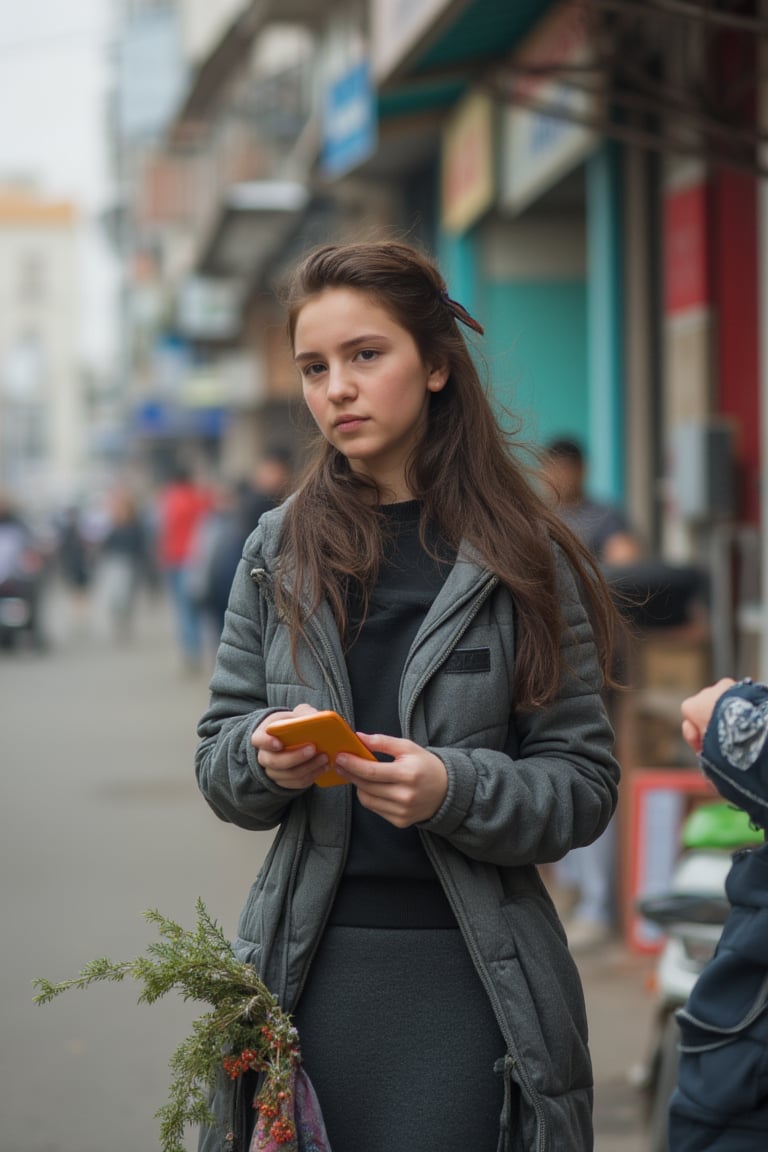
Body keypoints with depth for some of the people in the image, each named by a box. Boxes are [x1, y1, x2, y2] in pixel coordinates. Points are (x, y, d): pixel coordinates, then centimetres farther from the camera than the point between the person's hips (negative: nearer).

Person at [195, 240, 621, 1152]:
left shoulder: (522, 560, -3)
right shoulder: (278, 551, 6)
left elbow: (584, 785, -4)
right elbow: (216, 761, 9)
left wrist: (454, 789, -21)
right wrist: (261, 756, -13)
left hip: (471, 975, -2)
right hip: (310, 965, 2)